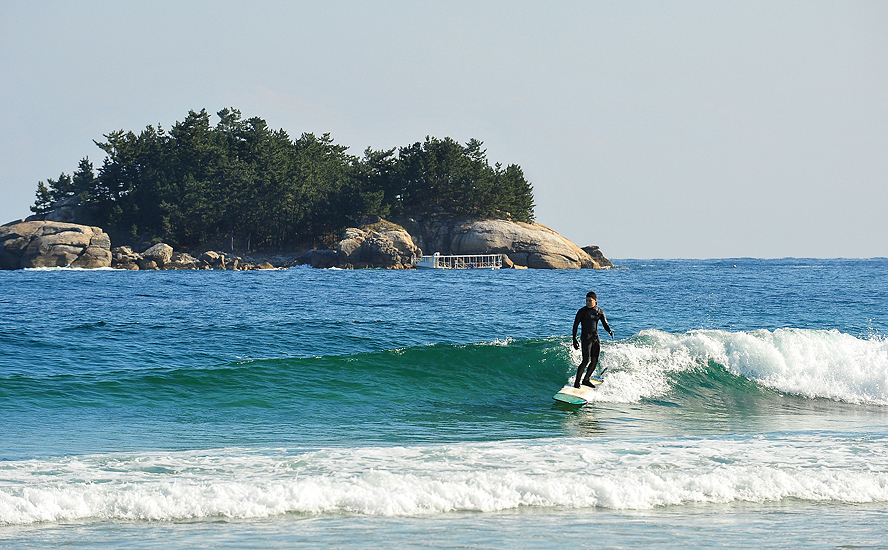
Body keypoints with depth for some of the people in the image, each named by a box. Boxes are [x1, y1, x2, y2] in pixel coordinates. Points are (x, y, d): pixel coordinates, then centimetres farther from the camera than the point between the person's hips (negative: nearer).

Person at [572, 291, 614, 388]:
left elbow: (605, 324, 8)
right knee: (586, 360, -15)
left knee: (595, 361, 6)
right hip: (586, 337, -5)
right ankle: (577, 381, -9)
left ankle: (586, 380, 22)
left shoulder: (600, 311, 7)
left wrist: (610, 331, -14)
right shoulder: (582, 311, -5)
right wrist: (574, 339, -11)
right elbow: (575, 325, -4)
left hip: (595, 337, 5)